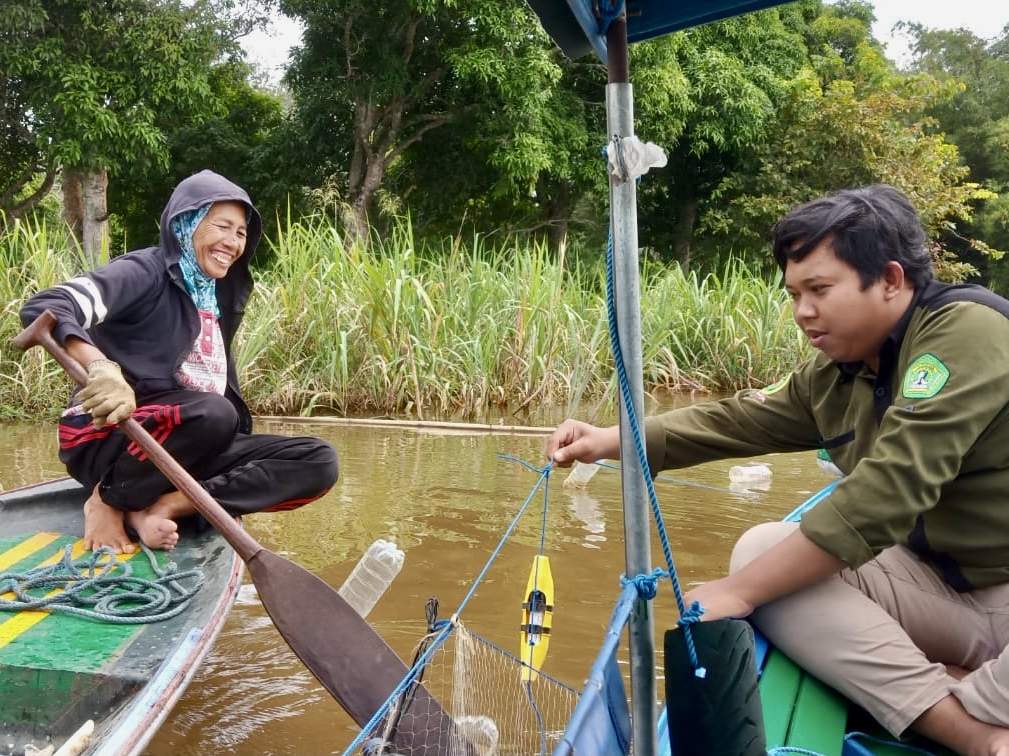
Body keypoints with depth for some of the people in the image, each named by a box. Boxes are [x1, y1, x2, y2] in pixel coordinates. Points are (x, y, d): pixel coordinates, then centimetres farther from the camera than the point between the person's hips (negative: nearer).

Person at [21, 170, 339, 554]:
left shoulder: (219, 298, 16)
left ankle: (160, 507, -22)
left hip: (188, 450, 7)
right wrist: (102, 368, -42)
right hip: (108, 437, -7)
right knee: (213, 413, -38)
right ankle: (107, 500, -13)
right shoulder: (146, 272, -8)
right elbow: (43, 308, -24)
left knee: (318, 462, -13)